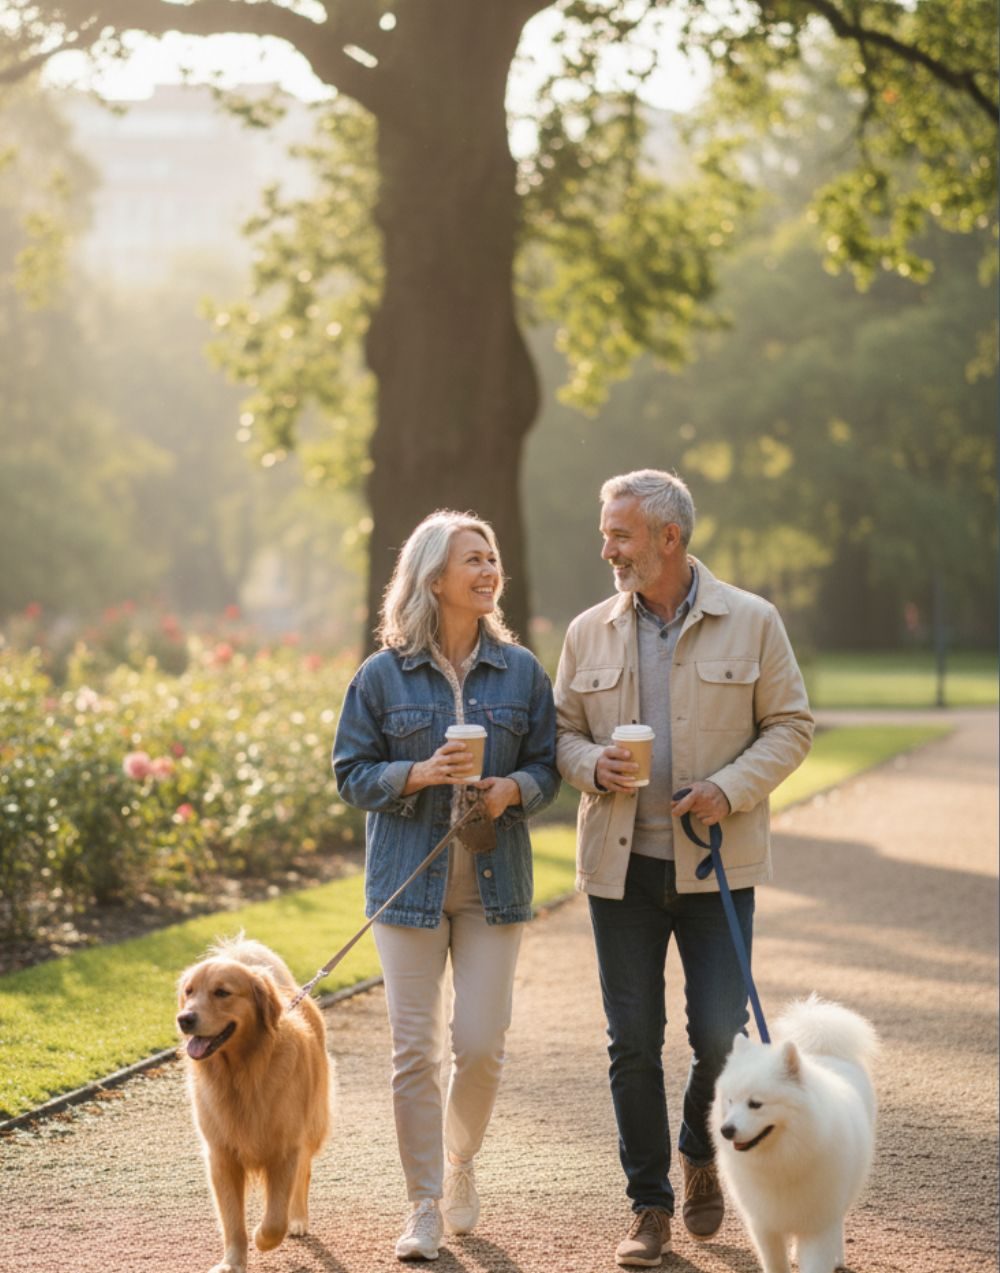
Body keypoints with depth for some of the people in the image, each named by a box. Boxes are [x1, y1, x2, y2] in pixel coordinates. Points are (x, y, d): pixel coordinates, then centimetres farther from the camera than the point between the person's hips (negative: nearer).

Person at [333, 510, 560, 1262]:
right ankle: (426, 1207, 9)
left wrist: (514, 789, -13)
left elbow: (550, 765, 9)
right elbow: (352, 774, 1)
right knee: (415, 1050, -1)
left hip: (493, 882, 1)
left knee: (482, 1045, -1)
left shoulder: (521, 670, 4)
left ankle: (461, 1162, 27)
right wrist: (420, 774, -16)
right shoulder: (384, 676, -1)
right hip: (410, 880, -1)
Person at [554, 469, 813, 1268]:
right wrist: (592, 766, -10)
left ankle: (702, 1156, 27)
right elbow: (563, 731, 13)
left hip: (715, 863, -2)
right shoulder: (590, 633, 6)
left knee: (720, 1031, -2)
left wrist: (731, 788, -14)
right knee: (633, 1042, 3)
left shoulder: (752, 623, -1)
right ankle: (650, 1204, 15)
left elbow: (790, 725, 1)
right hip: (621, 864, 2)